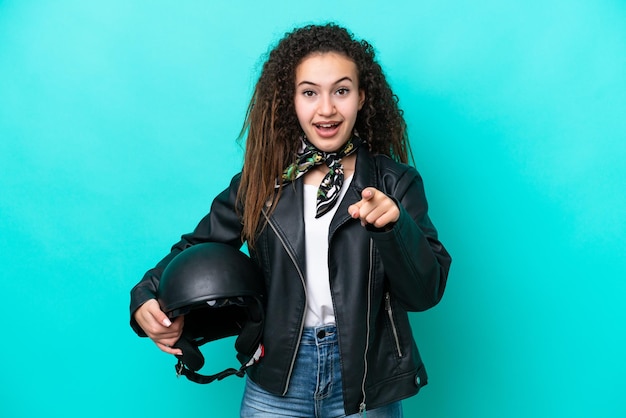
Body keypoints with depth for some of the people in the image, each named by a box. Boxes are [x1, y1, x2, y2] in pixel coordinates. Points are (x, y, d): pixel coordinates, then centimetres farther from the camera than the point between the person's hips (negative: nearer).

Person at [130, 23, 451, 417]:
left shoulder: (395, 182, -5)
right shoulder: (261, 179, 0)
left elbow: (425, 293, -10)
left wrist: (394, 224, -28)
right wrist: (147, 296, -9)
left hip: (367, 386, -1)